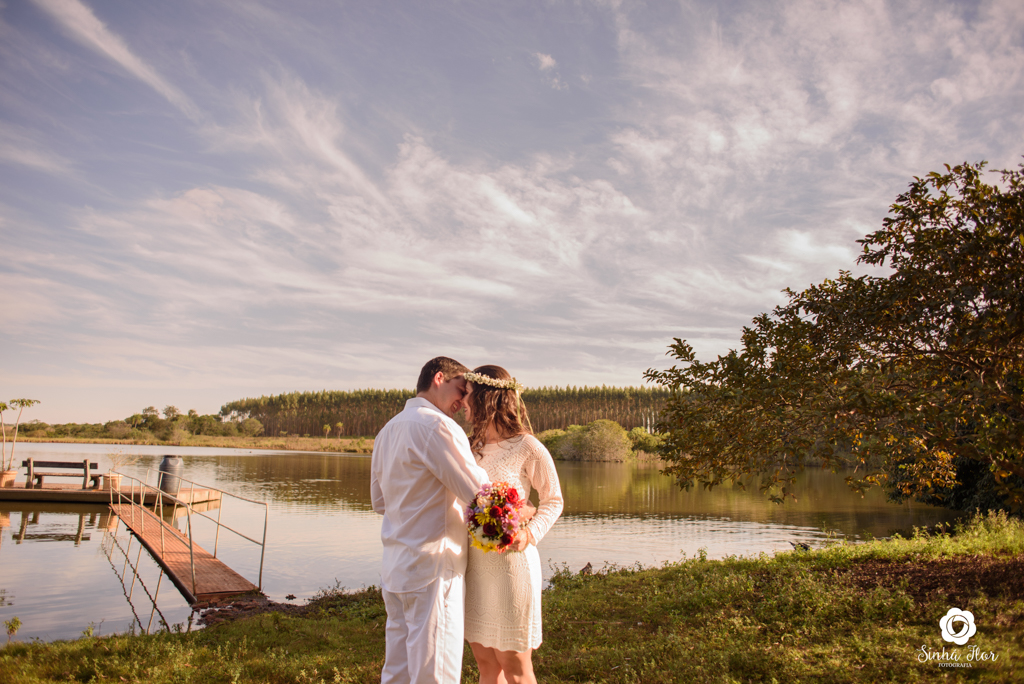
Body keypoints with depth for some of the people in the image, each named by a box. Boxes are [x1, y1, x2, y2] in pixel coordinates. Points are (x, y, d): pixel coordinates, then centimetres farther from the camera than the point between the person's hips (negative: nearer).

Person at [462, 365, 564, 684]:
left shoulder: (528, 448, -10)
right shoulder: (473, 446, 8)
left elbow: (553, 501, -2)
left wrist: (530, 533, -19)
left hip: (511, 562, -6)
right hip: (474, 563, 6)